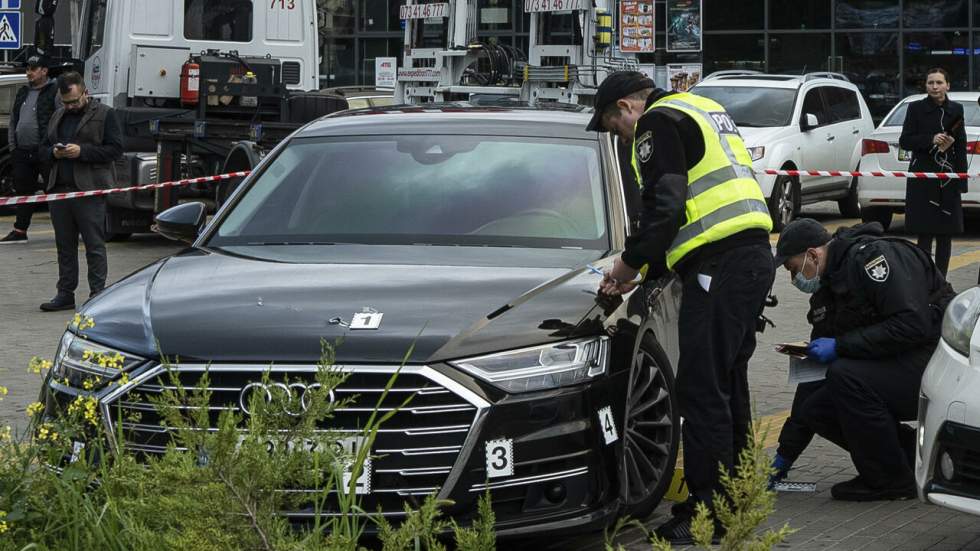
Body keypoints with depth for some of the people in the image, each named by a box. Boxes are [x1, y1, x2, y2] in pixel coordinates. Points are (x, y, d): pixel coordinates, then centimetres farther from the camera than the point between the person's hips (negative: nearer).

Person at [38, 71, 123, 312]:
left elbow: (115, 149, -8)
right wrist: (53, 153, 0)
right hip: (59, 190, 6)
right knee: (65, 246, 10)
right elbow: (43, 148, 24)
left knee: (94, 246, -4)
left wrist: (82, 151, -16)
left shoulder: (104, 114, 0)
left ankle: (97, 294, -1)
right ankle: (65, 294, 16)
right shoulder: (58, 116, 19)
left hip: (89, 192, -6)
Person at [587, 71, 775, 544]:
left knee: (703, 389, -9)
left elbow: (665, 207, -14)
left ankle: (707, 509, -9)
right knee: (728, 383, 17)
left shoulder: (657, 122, -4)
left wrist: (630, 263, 0)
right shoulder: (704, 111, 27)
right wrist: (648, 270, 24)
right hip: (754, 254, 10)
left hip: (719, 265, -10)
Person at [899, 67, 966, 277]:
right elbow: (904, 141, -3)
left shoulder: (956, 110, 8)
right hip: (923, 179, -3)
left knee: (945, 235, 5)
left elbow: (961, 147, 9)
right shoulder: (916, 108, 0)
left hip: (948, 179, 3)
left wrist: (961, 179, 2)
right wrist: (931, 140, -18)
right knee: (925, 233, -7)